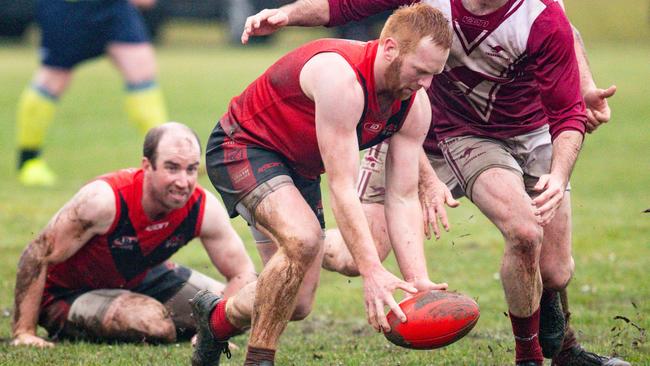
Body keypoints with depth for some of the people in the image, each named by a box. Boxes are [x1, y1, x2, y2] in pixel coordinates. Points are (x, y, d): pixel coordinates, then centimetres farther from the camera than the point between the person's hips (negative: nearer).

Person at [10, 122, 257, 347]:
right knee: (155, 325, -32)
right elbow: (38, 257, -28)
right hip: (68, 291, -6)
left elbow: (243, 274, -11)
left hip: (140, 279, 6)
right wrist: (24, 333, -28)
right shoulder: (103, 199, -36)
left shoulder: (204, 209, -22)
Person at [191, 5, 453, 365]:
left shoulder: (414, 106, -12)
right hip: (242, 146, -8)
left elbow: (403, 199, -12)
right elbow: (342, 187, -36)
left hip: (298, 167, 8)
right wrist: (372, 272, -40)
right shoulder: (340, 78, -36)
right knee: (303, 238, -34)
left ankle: (216, 316, 34)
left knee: (297, 304, 3)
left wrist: (418, 280, -25)